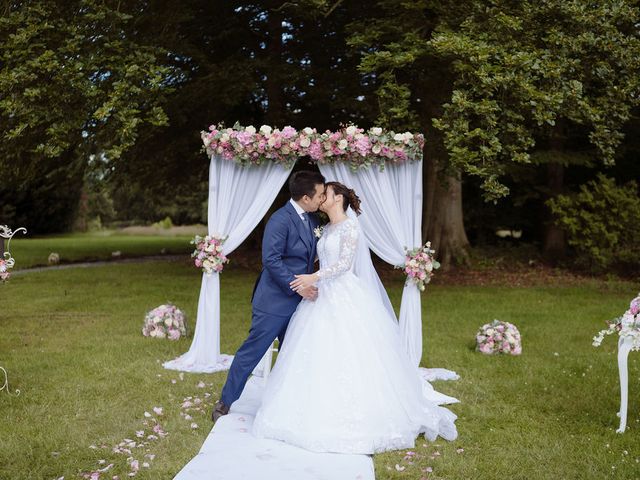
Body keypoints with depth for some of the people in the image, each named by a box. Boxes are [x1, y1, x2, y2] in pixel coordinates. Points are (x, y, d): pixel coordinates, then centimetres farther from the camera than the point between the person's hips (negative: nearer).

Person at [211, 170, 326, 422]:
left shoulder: (312, 219, 7)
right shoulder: (280, 220, -18)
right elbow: (271, 260, -23)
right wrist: (297, 286, -22)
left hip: (298, 301, 8)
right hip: (274, 301, -8)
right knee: (251, 352, 1)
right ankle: (225, 403, 14)